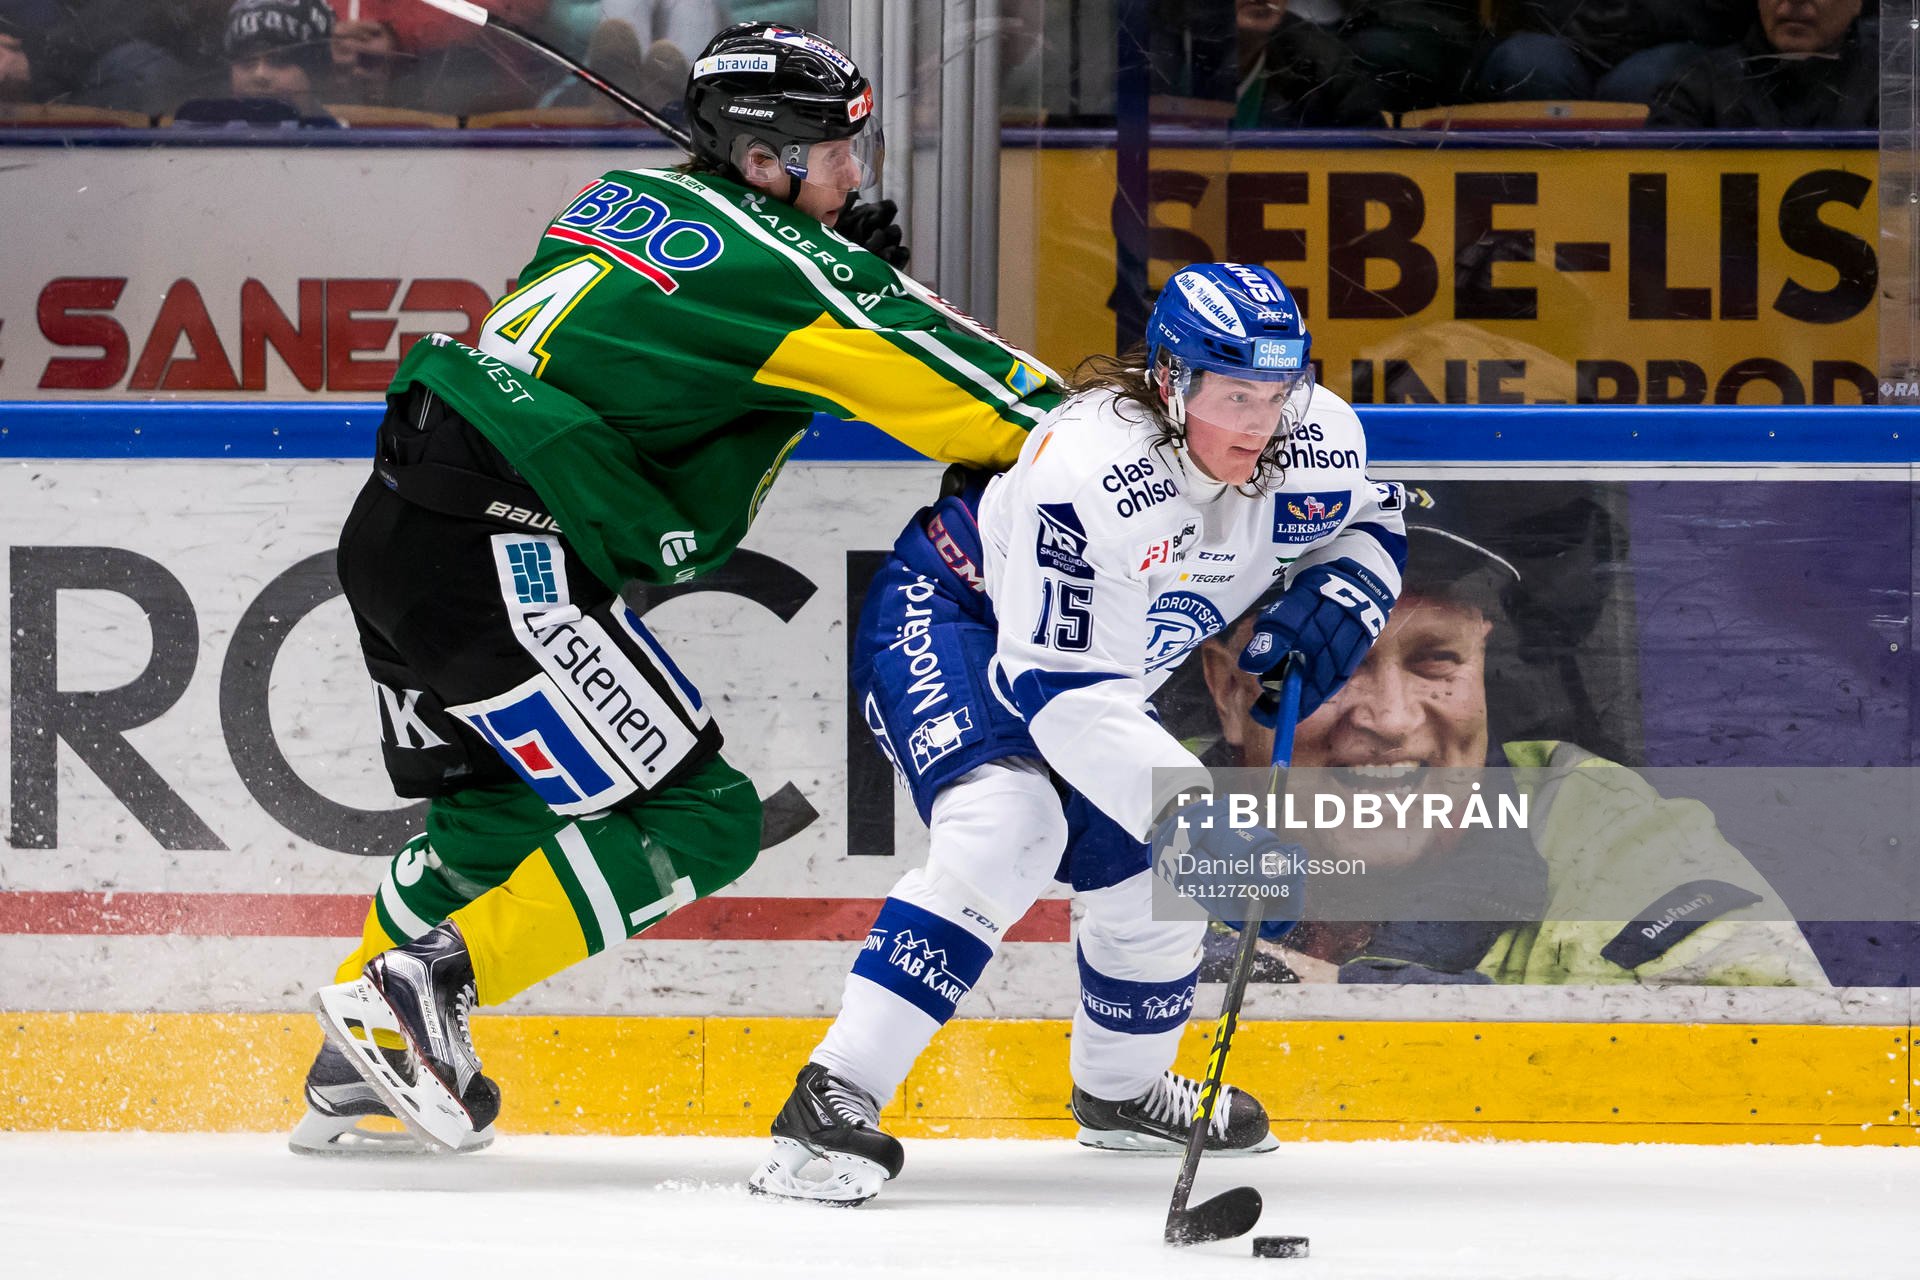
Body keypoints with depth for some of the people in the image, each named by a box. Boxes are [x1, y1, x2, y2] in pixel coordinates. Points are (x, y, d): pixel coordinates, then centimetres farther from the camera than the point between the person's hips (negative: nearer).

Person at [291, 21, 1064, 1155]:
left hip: (398, 526, 9)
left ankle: (357, 1073, 28)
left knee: (497, 816, 26)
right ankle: (420, 988, -11)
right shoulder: (776, 264, -7)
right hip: (501, 558, -9)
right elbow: (945, 380, -4)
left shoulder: (627, 203, 18)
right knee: (696, 819, -4)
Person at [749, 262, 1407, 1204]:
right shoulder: (1087, 470, -39)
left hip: (1105, 658, 8)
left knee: (1150, 873, 12)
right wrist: (1189, 802, -47)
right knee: (1008, 826, -32)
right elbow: (1056, 689, -39)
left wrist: (1339, 594, -17)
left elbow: (1368, 525, 7)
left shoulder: (1316, 441, -18)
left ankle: (1121, 1089, 44)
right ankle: (834, 1098, -36)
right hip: (950, 621, -8)